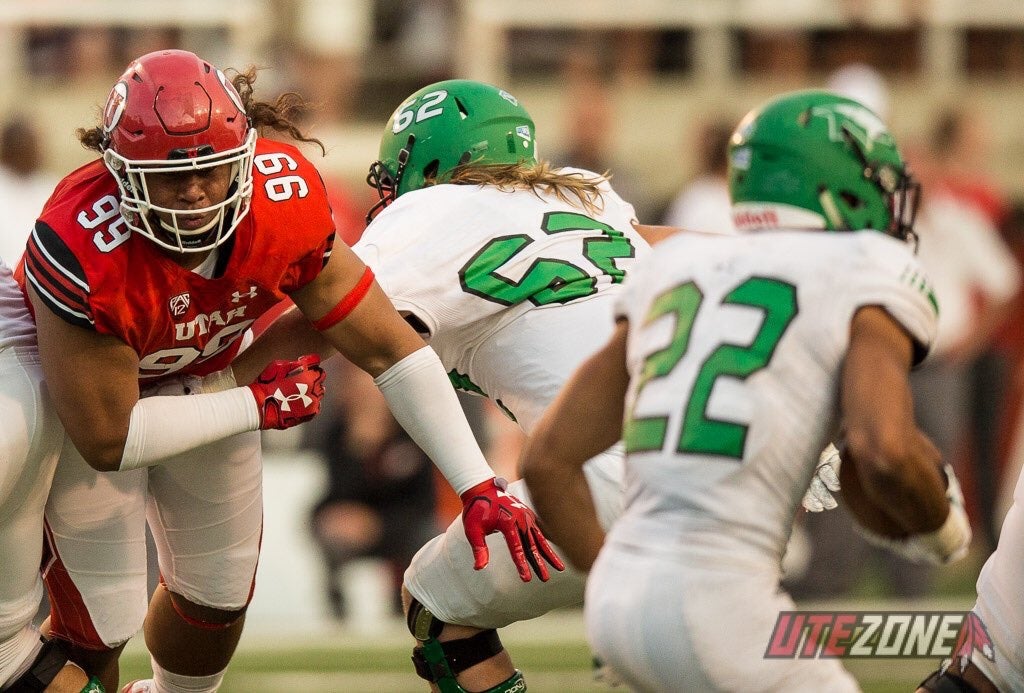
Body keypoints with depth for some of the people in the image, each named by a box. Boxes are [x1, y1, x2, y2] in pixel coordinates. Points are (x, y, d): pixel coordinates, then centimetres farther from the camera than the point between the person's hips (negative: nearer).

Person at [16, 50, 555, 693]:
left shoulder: (287, 201, -30)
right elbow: (109, 440, -33)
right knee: (99, 623, -6)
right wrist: (261, 404, -25)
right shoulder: (82, 249, -43)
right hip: (82, 398, -5)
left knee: (216, 598, 14)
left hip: (204, 381, 5)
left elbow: (390, 346, -21)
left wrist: (479, 488, -27)